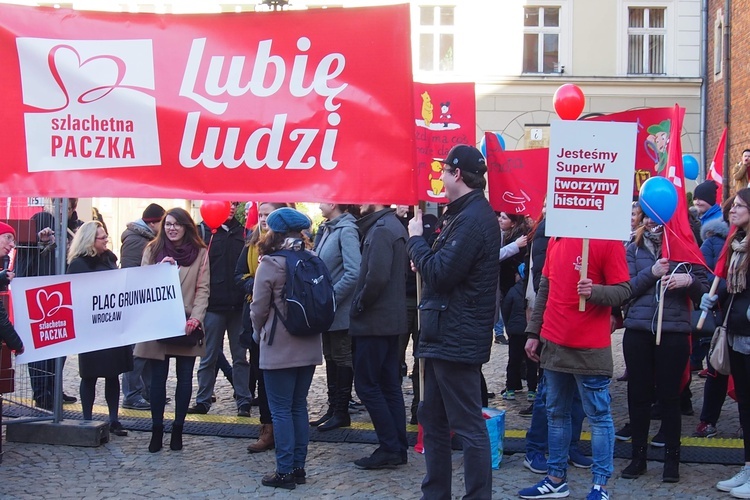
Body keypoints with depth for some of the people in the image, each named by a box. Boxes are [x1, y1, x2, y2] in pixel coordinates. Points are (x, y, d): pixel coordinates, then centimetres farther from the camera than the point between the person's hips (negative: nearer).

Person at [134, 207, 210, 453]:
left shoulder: (200, 252, 3)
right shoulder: (153, 250, 7)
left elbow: (203, 289, 0)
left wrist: (194, 318, -13)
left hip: (186, 325, 0)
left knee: (184, 378, 5)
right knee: (158, 377, 3)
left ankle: (178, 429, 16)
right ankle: (157, 429, 11)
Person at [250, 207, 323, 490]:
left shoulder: (270, 264, -12)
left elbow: (258, 308, -9)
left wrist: (258, 332, 10)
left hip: (279, 348, -5)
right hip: (308, 346, 6)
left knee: (281, 410, 1)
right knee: (299, 406, 14)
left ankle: (285, 471, 2)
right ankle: (298, 466, 17)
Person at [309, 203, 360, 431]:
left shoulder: (346, 230, -17)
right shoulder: (326, 229, 10)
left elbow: (354, 272, -25)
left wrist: (331, 297, -21)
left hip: (340, 309, -9)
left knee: (342, 359, 2)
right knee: (331, 358, 15)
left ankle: (341, 412, 11)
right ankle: (333, 408, 24)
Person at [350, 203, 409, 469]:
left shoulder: (381, 230, -16)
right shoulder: (394, 226, 15)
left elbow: (376, 277, -27)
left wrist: (359, 305, -12)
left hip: (373, 321, -10)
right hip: (391, 319, 10)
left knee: (366, 385, -3)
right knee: (390, 385, 12)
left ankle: (390, 448, -1)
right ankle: (398, 448, 16)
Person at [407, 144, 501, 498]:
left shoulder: (474, 218, -18)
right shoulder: (466, 214, 16)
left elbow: (439, 273, -22)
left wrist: (416, 239, -8)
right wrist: (425, 256, 2)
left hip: (458, 340, -11)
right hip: (446, 336, 11)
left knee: (469, 427, -4)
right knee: (433, 421, 17)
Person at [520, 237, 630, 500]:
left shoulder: (609, 241, -9)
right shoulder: (556, 239, 10)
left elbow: (623, 290, -11)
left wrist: (594, 291, -30)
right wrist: (534, 332, 14)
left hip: (590, 349, -7)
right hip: (554, 343, 7)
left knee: (598, 415, 2)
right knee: (556, 413, 13)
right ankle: (556, 479, 23)